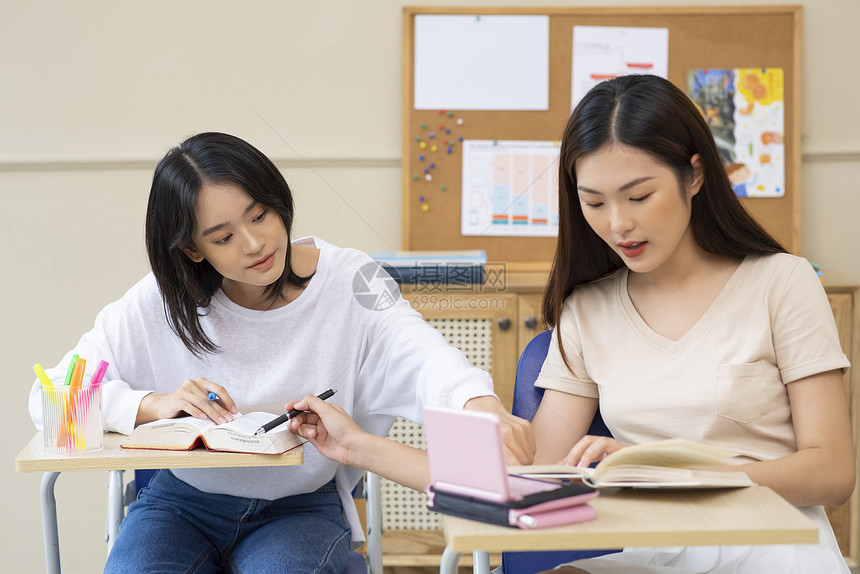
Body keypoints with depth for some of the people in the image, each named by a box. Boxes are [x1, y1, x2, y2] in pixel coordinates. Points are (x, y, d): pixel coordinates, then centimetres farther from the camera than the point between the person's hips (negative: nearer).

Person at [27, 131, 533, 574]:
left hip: (303, 506, -1)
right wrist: (154, 404, -25)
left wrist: (483, 407, -50)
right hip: (184, 502, 1)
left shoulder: (347, 280, -10)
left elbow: (421, 355, -28)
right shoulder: (157, 305, -7)